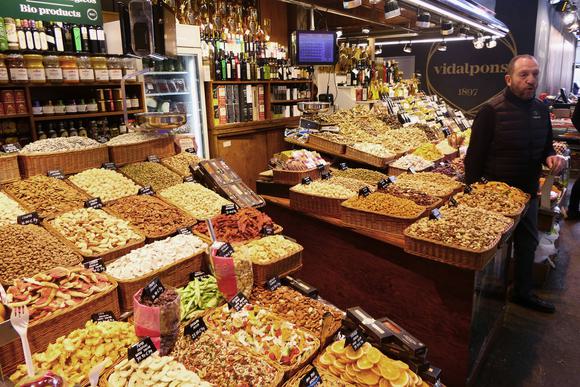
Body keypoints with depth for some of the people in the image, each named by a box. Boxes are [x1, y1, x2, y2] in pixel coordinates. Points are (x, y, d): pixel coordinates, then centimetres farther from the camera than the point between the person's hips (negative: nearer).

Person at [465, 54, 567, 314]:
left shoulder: (540, 109, 4)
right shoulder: (491, 110, -17)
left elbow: (545, 146, 17)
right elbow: (475, 154, -16)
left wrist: (551, 157, -7)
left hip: (528, 192, 7)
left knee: (528, 243, 19)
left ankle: (523, 292, 39)